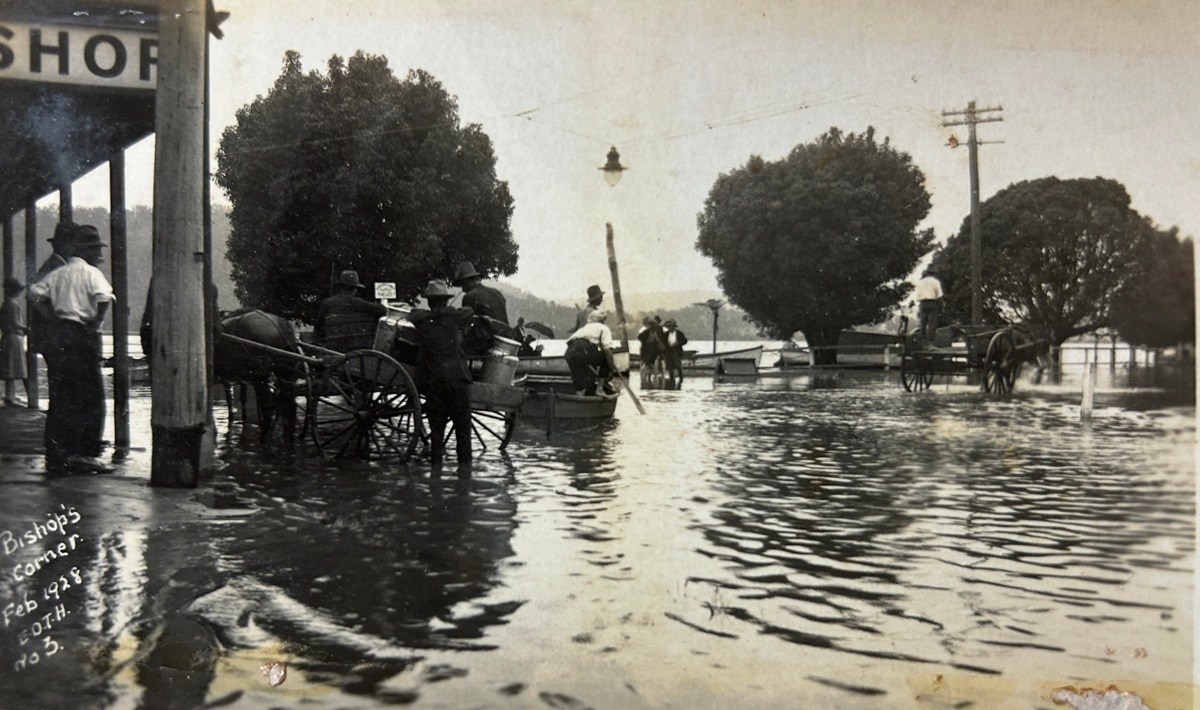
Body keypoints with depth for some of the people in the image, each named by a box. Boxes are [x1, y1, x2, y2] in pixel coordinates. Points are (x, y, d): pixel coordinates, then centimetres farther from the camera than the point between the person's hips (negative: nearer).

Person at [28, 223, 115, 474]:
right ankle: (84, 454, -4)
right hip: (82, 336, -7)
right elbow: (103, 297, -23)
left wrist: (54, 316, 8)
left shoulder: (58, 273, 15)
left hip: (58, 336, 7)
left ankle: (56, 456, 12)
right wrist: (96, 322, -11)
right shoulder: (91, 272, -5)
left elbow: (35, 292, 6)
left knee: (59, 398, 10)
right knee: (91, 397, -1)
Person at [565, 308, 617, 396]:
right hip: (584, 350, -6)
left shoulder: (583, 328, 39)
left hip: (569, 352, 6)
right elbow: (607, 349, 5)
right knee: (606, 360, 18)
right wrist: (612, 367, 12)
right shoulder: (603, 328, 22)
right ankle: (599, 388, 15)